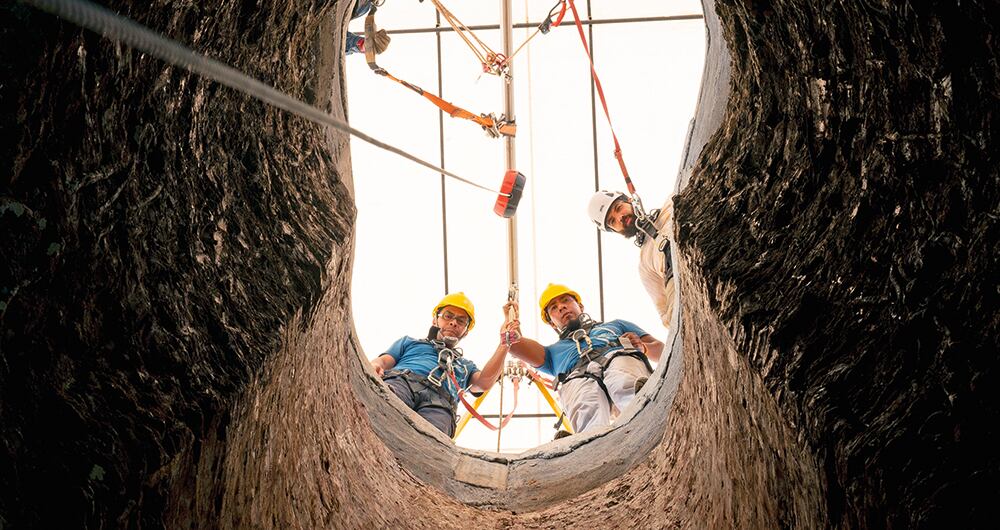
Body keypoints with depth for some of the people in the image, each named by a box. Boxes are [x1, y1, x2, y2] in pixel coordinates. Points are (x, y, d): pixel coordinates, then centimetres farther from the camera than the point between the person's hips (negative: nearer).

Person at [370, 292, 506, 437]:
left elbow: (484, 383, 20)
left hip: (439, 401, 1)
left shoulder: (465, 365, 43)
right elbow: (383, 361, 24)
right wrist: (375, 366, -3)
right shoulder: (409, 342, 43)